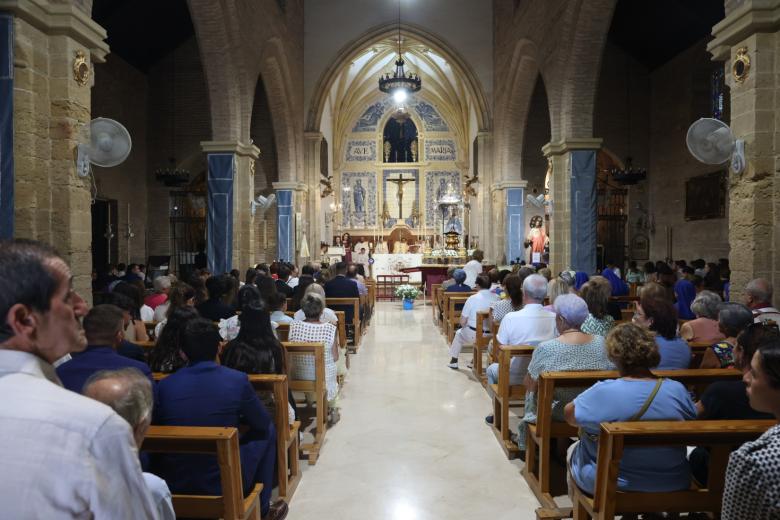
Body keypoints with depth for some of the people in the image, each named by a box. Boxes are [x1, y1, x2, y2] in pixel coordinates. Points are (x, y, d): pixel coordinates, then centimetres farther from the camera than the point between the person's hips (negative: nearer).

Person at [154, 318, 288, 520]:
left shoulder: (164, 385, -10)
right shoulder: (237, 380, -15)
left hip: (174, 485, 3)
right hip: (226, 485, -3)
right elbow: (263, 424, -1)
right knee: (267, 431, 19)